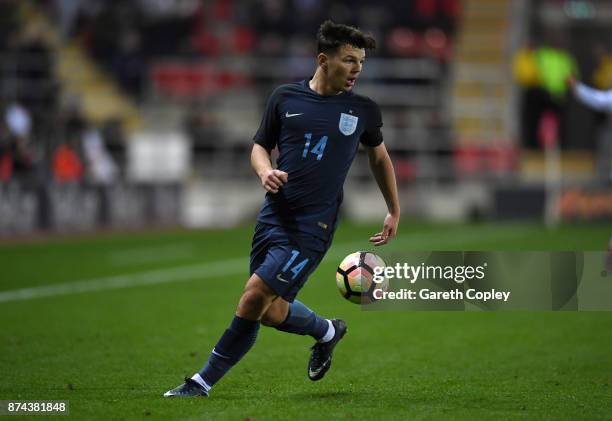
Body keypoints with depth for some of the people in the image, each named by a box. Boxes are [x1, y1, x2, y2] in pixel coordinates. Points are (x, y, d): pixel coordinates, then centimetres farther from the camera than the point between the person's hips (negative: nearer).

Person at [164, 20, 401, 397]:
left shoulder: (364, 110, 3)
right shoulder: (285, 97, 4)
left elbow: (379, 156, 21)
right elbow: (261, 145, 14)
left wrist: (394, 211, 23)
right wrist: (265, 171, -9)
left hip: (313, 226, -3)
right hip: (274, 215, 3)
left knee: (255, 297, -14)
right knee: (271, 312, 6)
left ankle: (204, 381, -2)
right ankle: (327, 332, 38)